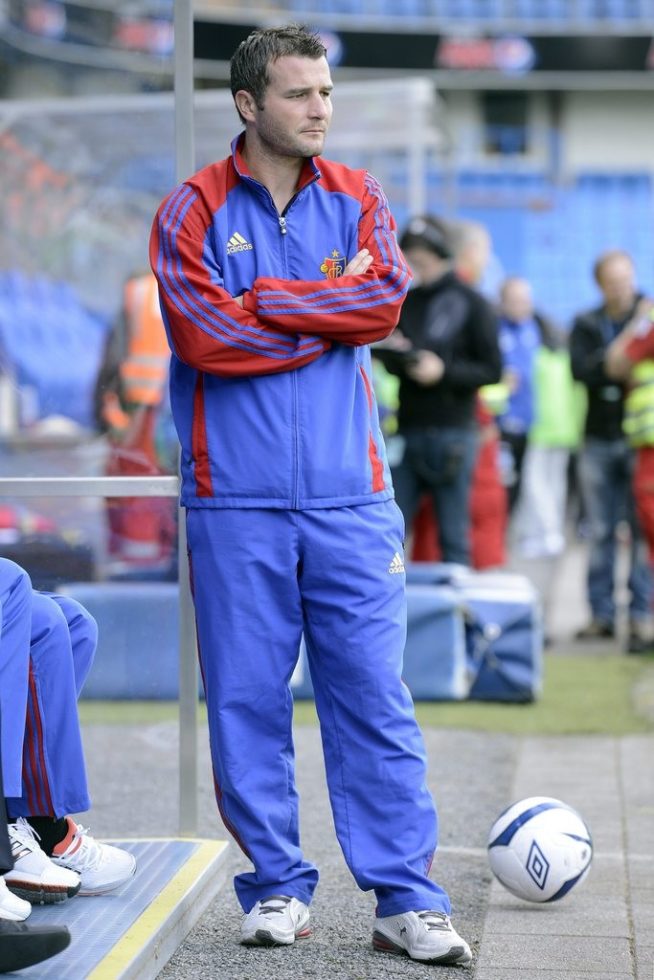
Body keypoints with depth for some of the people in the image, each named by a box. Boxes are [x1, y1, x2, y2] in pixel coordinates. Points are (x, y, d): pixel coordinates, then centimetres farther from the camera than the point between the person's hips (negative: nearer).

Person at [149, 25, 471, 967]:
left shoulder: (356, 198, 12)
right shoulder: (194, 209, 3)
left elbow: (385, 298, -5)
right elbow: (204, 336, -11)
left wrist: (264, 302, -7)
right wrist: (331, 317, -4)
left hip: (349, 495, 2)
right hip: (236, 500, -1)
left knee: (374, 695, -1)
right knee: (247, 700, 2)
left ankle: (407, 898, 1)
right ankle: (277, 888, 14)